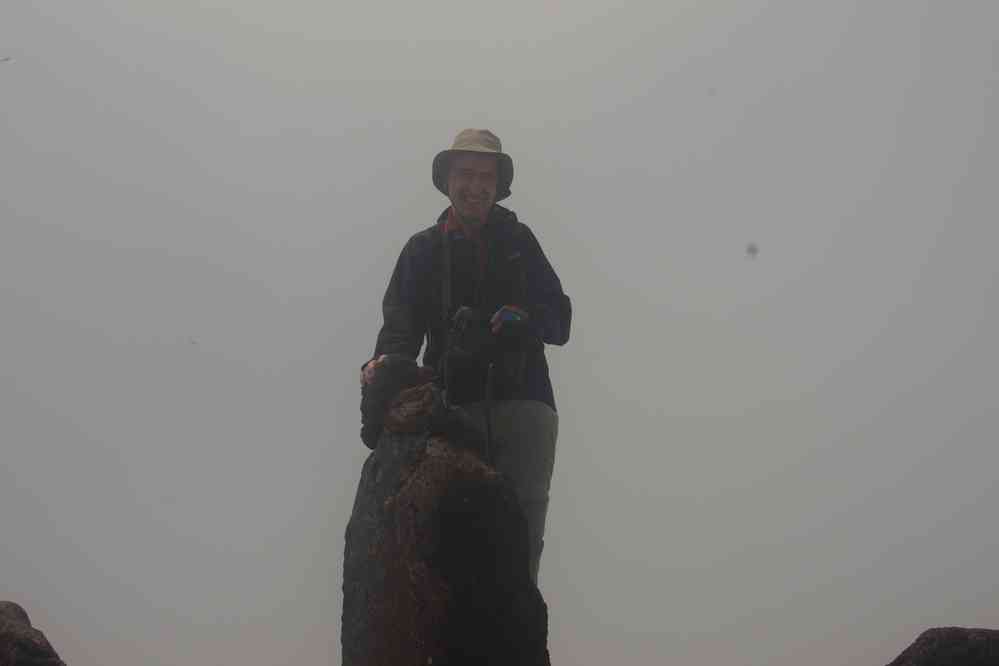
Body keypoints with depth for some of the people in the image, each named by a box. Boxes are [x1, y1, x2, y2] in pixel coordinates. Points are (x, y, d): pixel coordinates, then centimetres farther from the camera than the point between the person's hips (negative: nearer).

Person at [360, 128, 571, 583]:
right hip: (454, 406, 0)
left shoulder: (519, 241, 18)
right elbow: (401, 323, 3)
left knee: (523, 529, -10)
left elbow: (560, 319, 14)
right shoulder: (424, 249, 16)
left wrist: (525, 319, -9)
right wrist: (386, 360, -19)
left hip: (523, 404, 0)